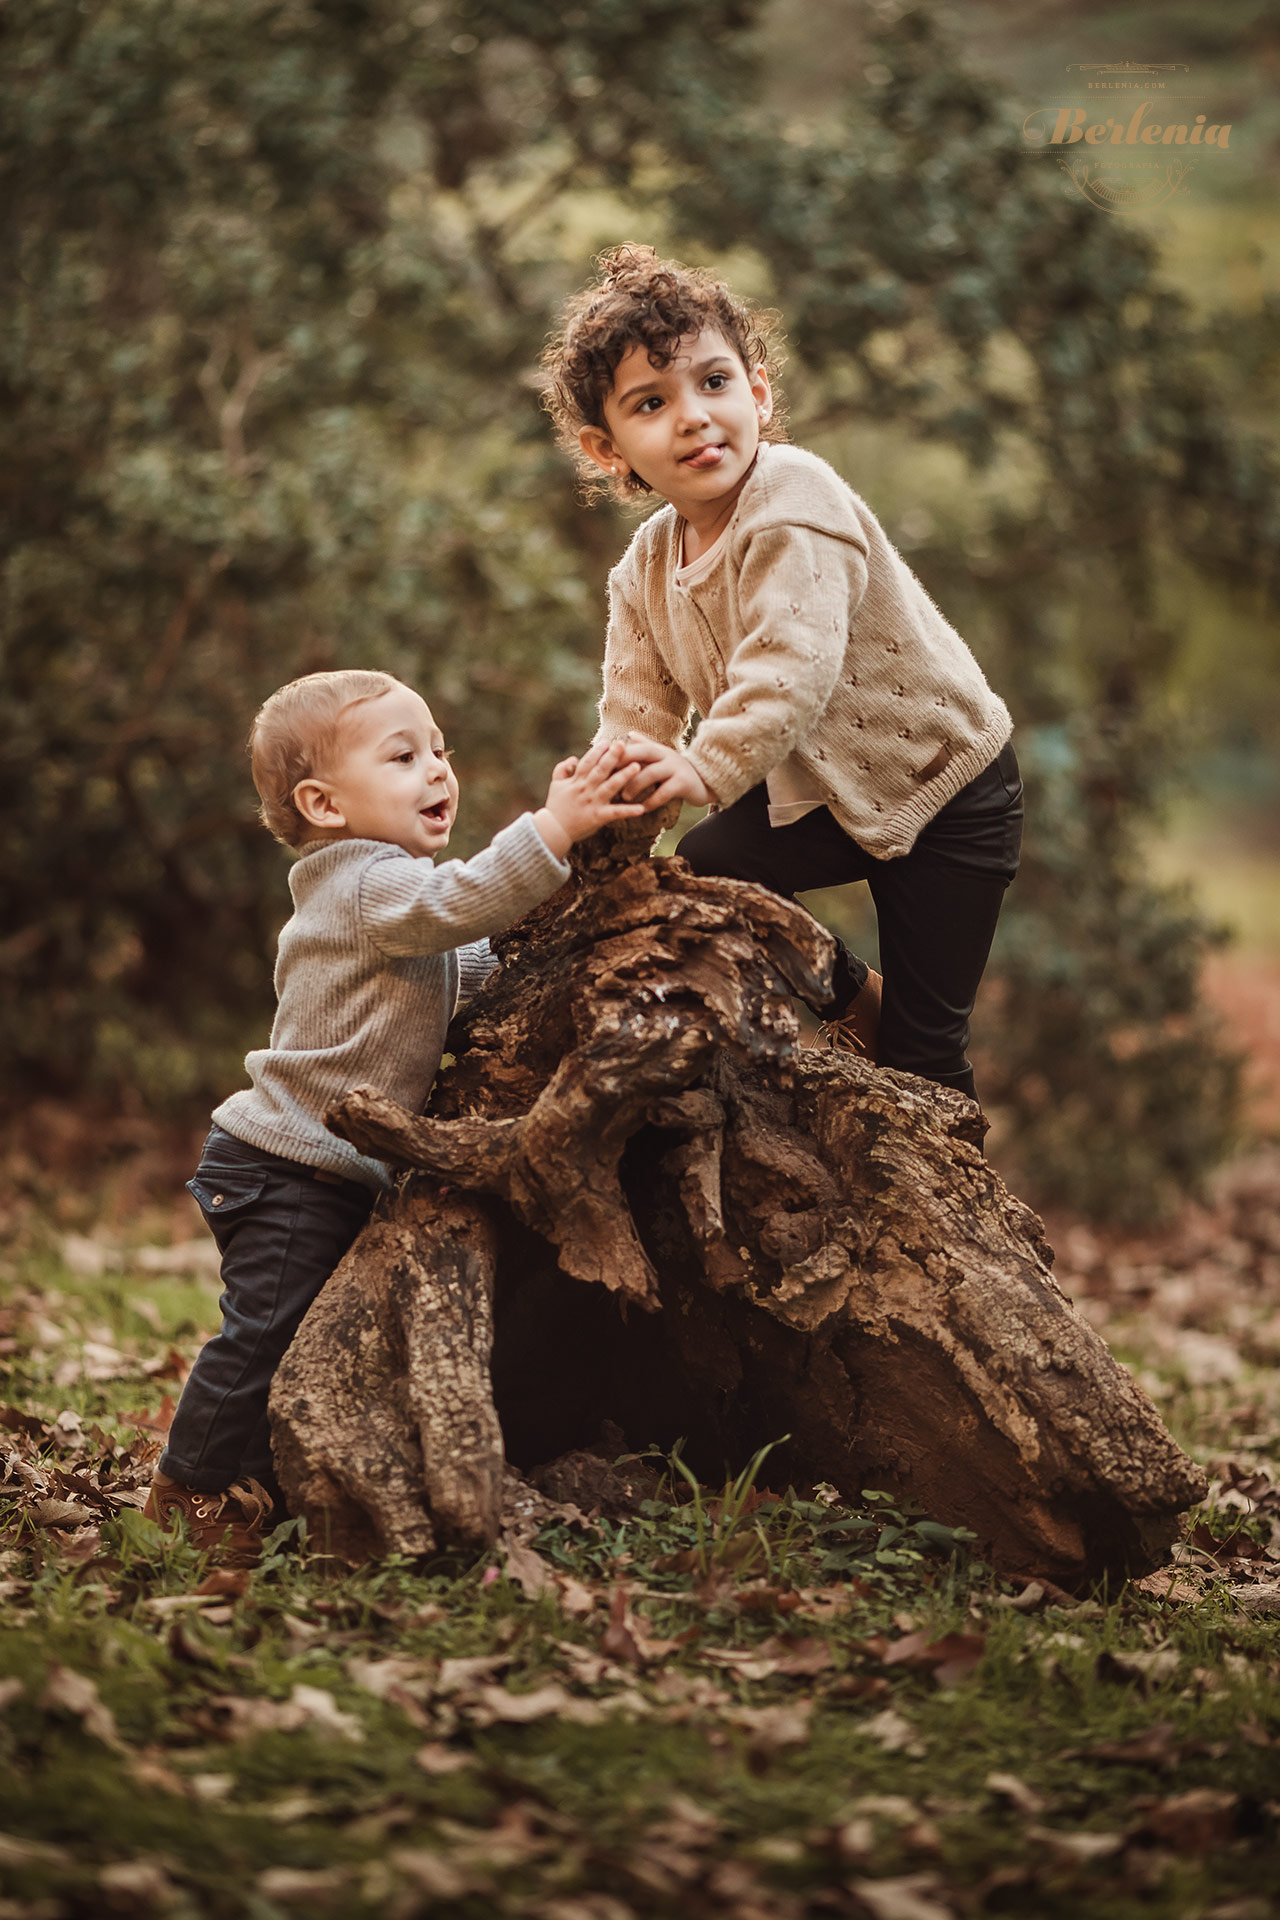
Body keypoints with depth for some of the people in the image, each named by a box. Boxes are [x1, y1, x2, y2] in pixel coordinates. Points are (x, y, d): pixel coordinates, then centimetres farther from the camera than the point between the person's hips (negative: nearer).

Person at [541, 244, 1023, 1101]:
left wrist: (708, 771, -49)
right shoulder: (644, 571, -2)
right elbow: (638, 718, -3)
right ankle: (850, 997, 16)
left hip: (946, 789, -7)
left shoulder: (795, 501, -26)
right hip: (816, 788, 7)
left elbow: (793, 665, -38)